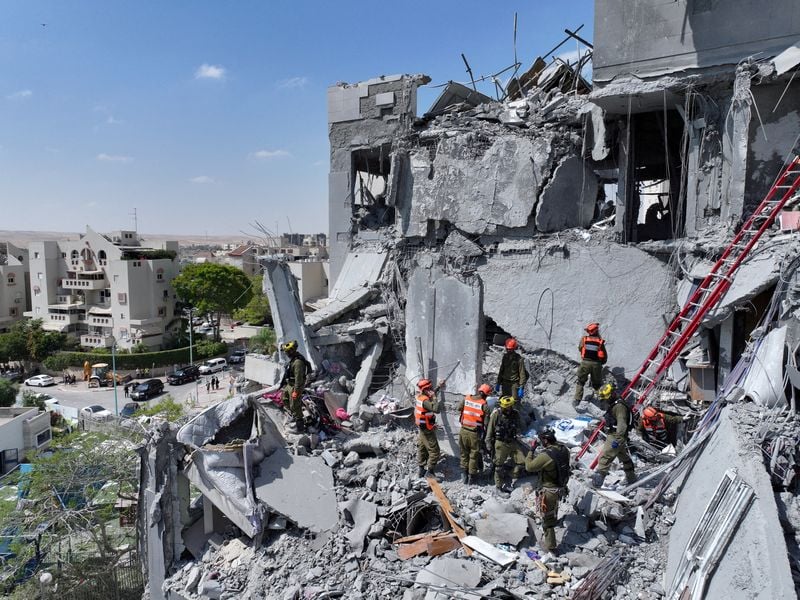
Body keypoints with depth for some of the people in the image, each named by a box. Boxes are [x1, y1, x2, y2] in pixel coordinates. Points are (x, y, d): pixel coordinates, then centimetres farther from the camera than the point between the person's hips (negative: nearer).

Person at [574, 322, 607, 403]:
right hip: (596, 364, 0)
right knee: (597, 384, 16)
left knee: (581, 382, 12)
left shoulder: (584, 339, 1)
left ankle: (577, 399, 5)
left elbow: (580, 349, 15)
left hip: (585, 363, 0)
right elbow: (605, 356, 3)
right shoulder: (600, 341, 0)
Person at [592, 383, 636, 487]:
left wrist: (617, 439, -33)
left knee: (605, 457, -11)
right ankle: (631, 478, 37)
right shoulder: (612, 404, 10)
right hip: (612, 435, 11)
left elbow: (622, 424, -29)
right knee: (624, 457, 22)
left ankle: (597, 480, -10)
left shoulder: (619, 406, -22)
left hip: (616, 436, -11)